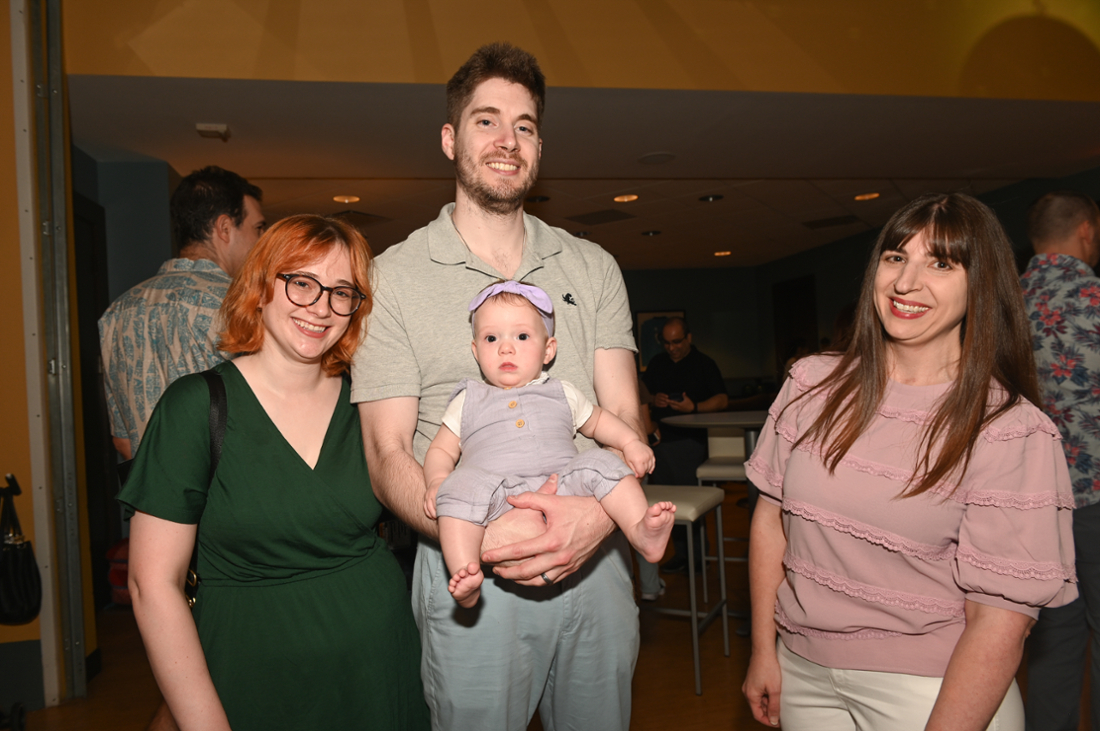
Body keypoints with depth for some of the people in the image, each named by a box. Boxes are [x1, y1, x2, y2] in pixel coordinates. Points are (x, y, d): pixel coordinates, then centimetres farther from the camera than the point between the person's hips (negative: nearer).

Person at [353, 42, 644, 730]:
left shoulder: (592, 267, 6)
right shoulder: (393, 277, -3)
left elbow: (625, 416, 0)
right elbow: (388, 453, -7)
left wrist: (600, 514, -20)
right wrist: (477, 535, -24)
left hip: (597, 560, 4)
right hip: (469, 577, -3)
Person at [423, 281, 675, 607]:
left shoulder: (562, 393, 23)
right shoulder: (467, 401, 19)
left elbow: (597, 421, 32)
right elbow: (441, 450, 17)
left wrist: (632, 442, 12)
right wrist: (437, 481, -6)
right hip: (496, 499, -1)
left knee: (602, 463, -19)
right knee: (461, 485, -31)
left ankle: (642, 532, -27)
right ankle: (466, 574, -39)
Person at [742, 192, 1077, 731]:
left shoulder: (1012, 431, -13)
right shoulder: (812, 383, -3)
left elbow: (999, 620, -15)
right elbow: (770, 517, 2)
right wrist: (764, 650, 3)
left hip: (932, 688, -3)